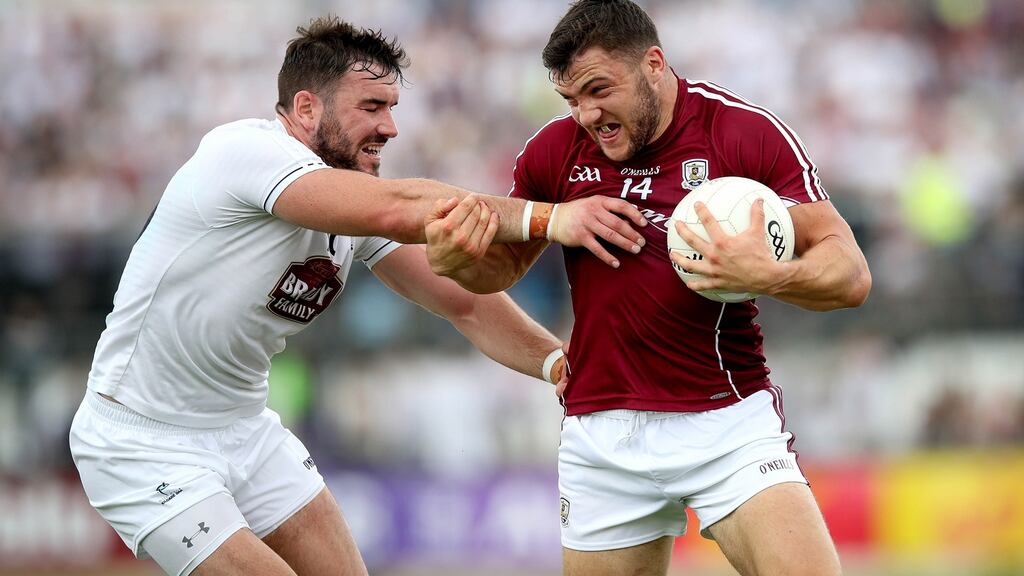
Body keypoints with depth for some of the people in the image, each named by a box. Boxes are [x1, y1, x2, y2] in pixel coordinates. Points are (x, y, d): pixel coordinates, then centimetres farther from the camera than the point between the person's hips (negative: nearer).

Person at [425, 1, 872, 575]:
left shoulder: (748, 131, -7)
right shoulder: (555, 151, 4)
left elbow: (851, 274, -10)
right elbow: (505, 264, 19)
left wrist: (769, 275, -32)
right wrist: (457, 260, -5)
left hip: (731, 422, -3)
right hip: (601, 435, 3)